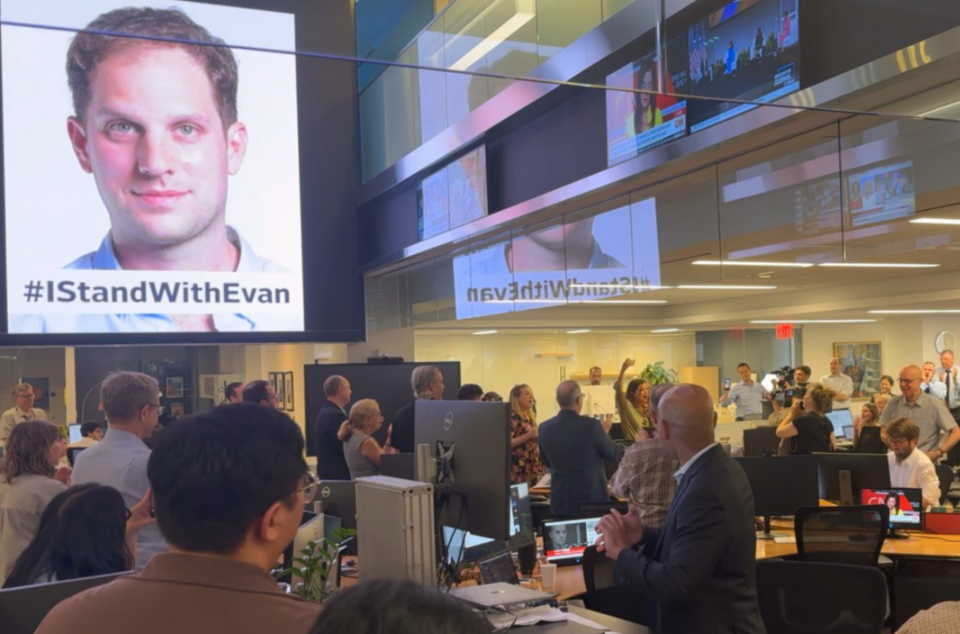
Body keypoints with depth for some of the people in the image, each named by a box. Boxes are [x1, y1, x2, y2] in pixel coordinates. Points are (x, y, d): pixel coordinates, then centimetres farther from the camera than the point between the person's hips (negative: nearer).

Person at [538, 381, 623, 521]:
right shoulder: (591, 425, -17)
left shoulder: (544, 428, -4)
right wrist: (605, 433, 12)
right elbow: (616, 455, -3)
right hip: (592, 500, -3)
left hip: (560, 502, 3)